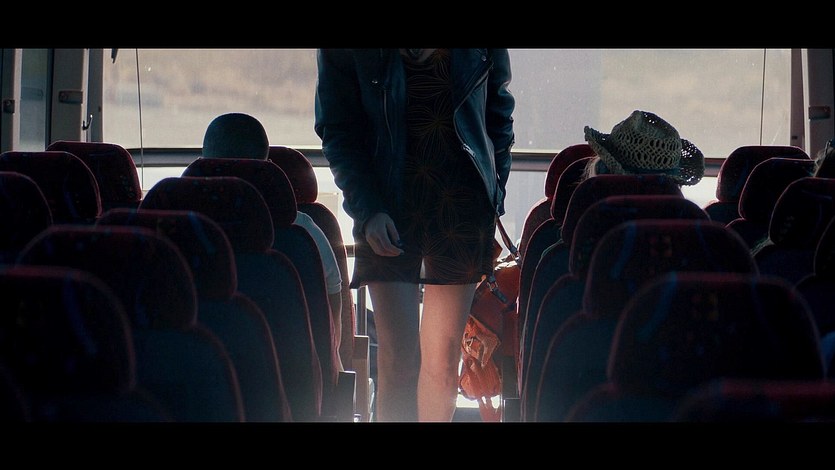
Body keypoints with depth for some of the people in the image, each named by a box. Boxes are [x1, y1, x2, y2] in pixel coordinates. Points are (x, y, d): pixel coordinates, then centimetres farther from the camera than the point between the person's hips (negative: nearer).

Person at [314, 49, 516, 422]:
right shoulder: (345, 52, -7)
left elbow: (498, 109, 12)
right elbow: (337, 131, -3)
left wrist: (494, 196, 6)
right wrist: (367, 209, -15)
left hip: (462, 200, 2)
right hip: (387, 206, -2)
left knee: (445, 356, 7)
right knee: (397, 357, -10)